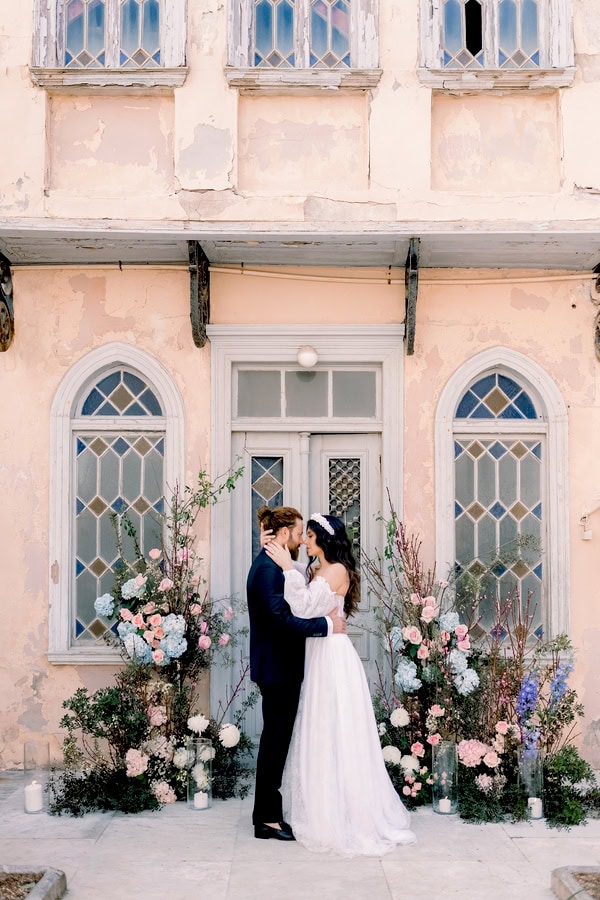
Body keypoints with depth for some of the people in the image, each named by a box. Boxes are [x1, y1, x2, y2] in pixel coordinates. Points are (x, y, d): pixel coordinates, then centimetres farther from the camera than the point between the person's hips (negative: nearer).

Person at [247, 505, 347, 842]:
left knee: (277, 740, 15)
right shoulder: (268, 569, -20)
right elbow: (281, 620, -28)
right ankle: (268, 818, 10)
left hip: (280, 668, 10)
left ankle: (268, 813, 25)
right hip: (277, 669, -10)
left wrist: (325, 618, 2)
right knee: (276, 741, -1)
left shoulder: (272, 565, 12)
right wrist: (326, 624, -21)